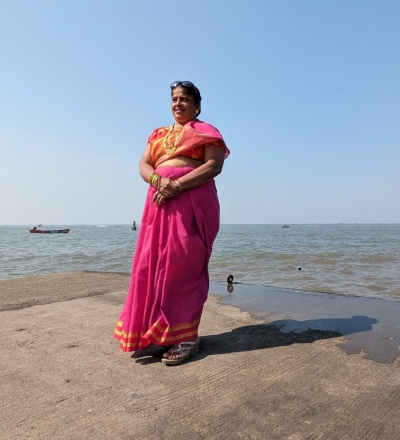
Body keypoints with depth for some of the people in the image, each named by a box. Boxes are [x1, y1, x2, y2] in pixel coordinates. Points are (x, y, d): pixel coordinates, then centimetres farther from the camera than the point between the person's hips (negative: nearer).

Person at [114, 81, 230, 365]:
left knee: (183, 264, -9)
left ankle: (186, 336, -1)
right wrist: (158, 180, -11)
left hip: (193, 200, -5)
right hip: (160, 200, 5)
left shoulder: (205, 131, 10)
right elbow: (143, 165, 12)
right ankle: (156, 331, 10)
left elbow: (215, 165, -6)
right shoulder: (158, 134, 25)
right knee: (152, 264, 0)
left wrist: (178, 185, -17)